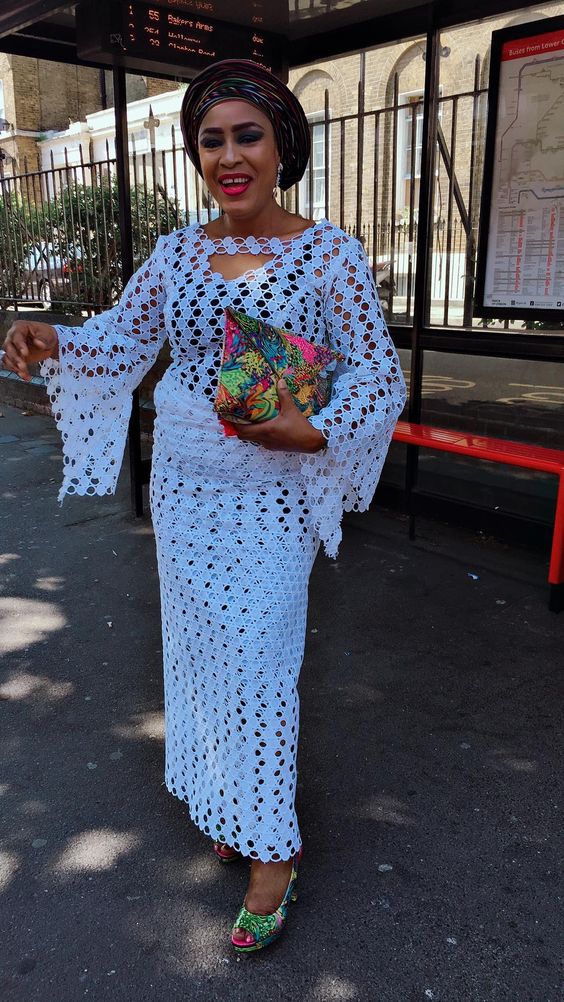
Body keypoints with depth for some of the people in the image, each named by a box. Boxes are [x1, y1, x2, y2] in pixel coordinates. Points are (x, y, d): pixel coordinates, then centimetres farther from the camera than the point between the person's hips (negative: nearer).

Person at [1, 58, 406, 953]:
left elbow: (380, 374, -7)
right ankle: (225, 797, 38)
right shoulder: (176, 252, 4)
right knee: (197, 644, 15)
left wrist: (314, 434, -23)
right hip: (182, 483, 5)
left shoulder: (329, 254, -9)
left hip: (269, 494, -5)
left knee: (257, 665, -1)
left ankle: (273, 850, 19)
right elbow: (123, 338, 11)